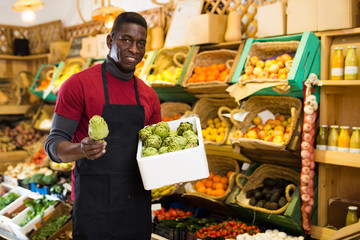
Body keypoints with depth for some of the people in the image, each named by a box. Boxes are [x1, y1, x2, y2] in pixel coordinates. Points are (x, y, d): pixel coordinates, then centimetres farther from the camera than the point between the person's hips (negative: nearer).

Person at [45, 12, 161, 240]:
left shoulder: (149, 96, 7)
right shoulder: (79, 84, -8)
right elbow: (54, 145, -8)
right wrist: (81, 149, -29)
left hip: (138, 203, 5)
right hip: (94, 206, -5)